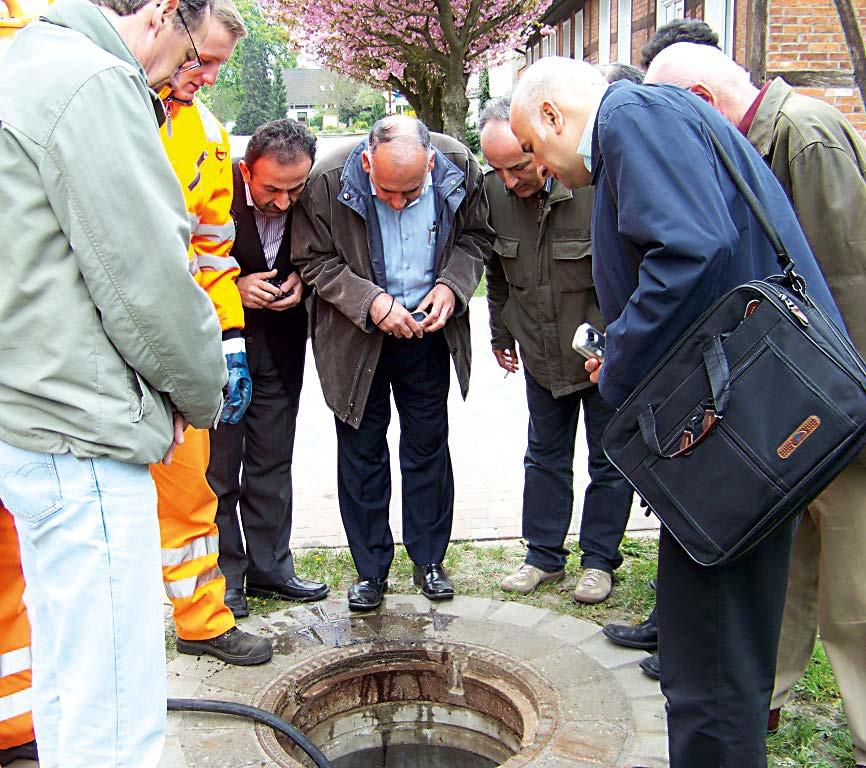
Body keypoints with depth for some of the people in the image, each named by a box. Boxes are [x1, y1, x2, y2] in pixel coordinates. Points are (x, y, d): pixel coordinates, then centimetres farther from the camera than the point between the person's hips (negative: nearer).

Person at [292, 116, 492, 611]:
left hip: (428, 331, 2)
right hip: (356, 338, -1)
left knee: (428, 444, 12)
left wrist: (452, 284, -17)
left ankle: (430, 557, 29)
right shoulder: (329, 180, -23)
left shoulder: (460, 167, -15)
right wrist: (371, 302, -25)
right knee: (362, 449, 6)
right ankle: (371, 567, 22)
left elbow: (475, 237, 1)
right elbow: (314, 260, -13)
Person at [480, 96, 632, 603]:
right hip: (541, 355, 4)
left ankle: (600, 560, 25)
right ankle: (544, 556, 29)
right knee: (545, 456, 15)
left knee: (609, 460, 9)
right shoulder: (494, 191, -8)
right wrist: (501, 333, 16)